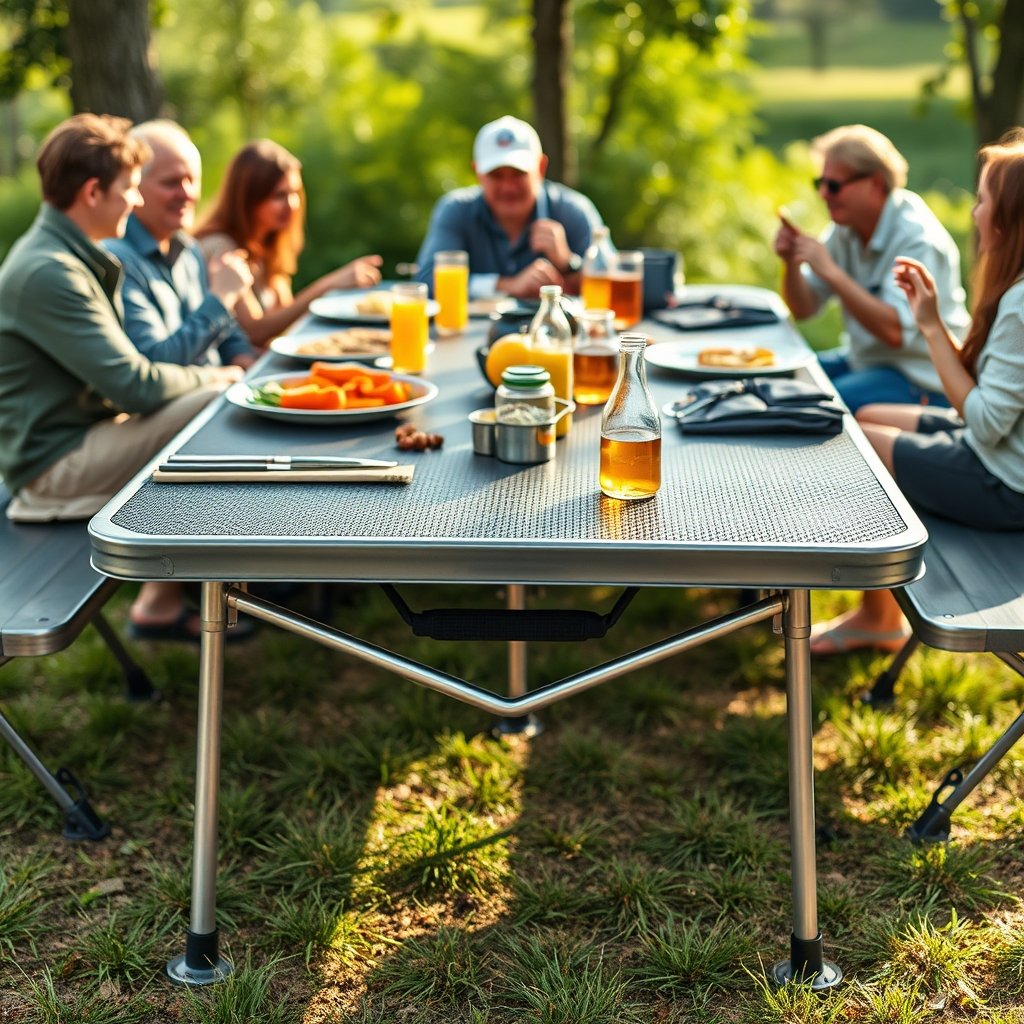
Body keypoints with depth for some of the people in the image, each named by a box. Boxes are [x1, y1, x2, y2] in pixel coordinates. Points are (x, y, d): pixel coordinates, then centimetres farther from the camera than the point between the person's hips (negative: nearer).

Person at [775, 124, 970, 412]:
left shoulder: (918, 239, -19)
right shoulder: (845, 229, 5)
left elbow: (895, 332, -30)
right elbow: (802, 309, 8)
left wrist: (831, 272, -31)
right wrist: (791, 263, -12)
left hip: (919, 380, -8)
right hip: (864, 361, 8)